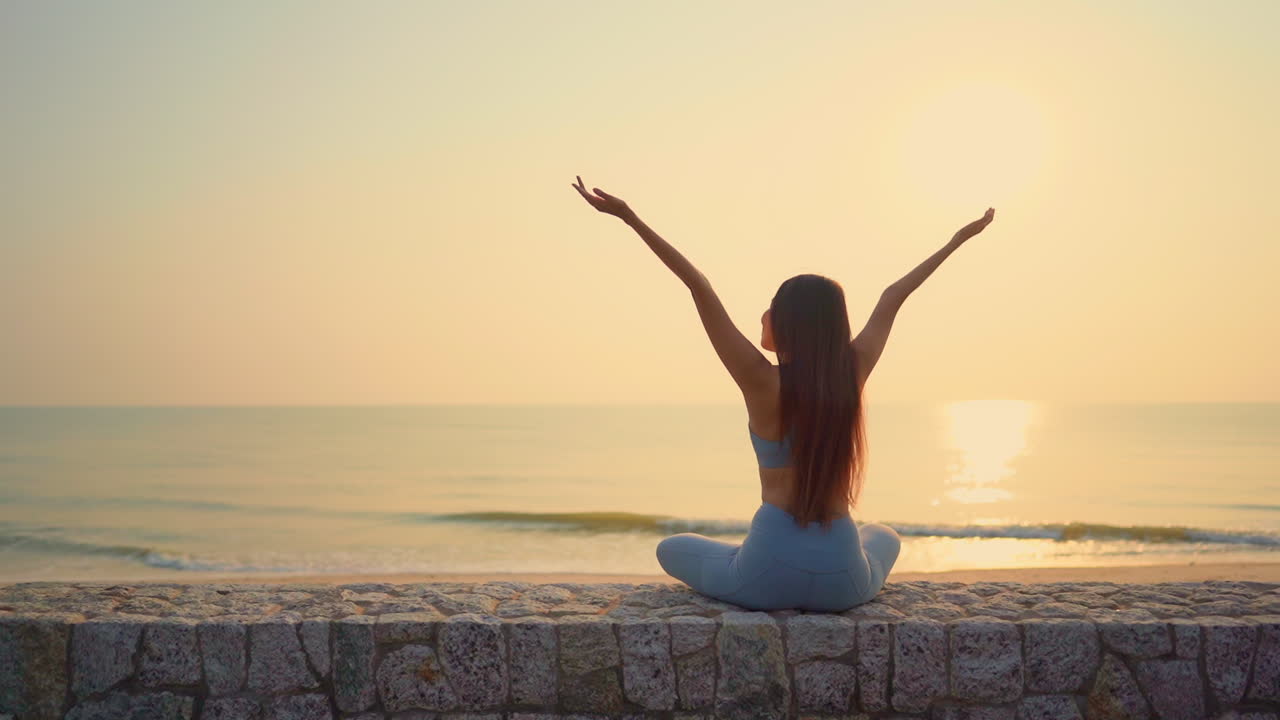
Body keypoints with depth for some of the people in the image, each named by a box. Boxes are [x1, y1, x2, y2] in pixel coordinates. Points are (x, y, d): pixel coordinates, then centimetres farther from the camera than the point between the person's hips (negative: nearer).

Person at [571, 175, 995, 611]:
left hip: (769, 574, -3)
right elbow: (893, 297, 11)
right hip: (841, 580, 4)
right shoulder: (852, 373, -4)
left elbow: (700, 288, -15)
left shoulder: (764, 383, -13)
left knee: (671, 549, 27)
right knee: (884, 538, 40)